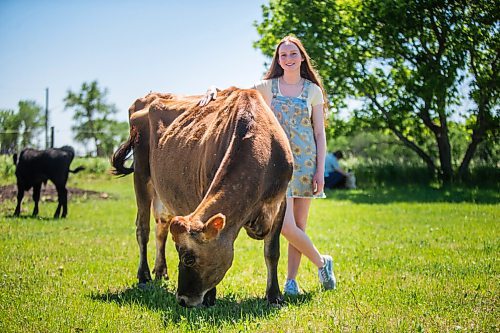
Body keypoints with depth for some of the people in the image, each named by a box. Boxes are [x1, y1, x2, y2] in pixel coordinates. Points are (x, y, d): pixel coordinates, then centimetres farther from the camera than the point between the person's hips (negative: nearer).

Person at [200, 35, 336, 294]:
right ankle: (321, 262, 9)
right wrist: (214, 90, -14)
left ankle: (291, 280, 14)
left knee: (299, 225, 3)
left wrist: (320, 170, -1)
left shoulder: (313, 90, 7)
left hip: (305, 161, 1)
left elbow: (320, 133, 6)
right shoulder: (267, 87, 7)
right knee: (285, 226, -12)